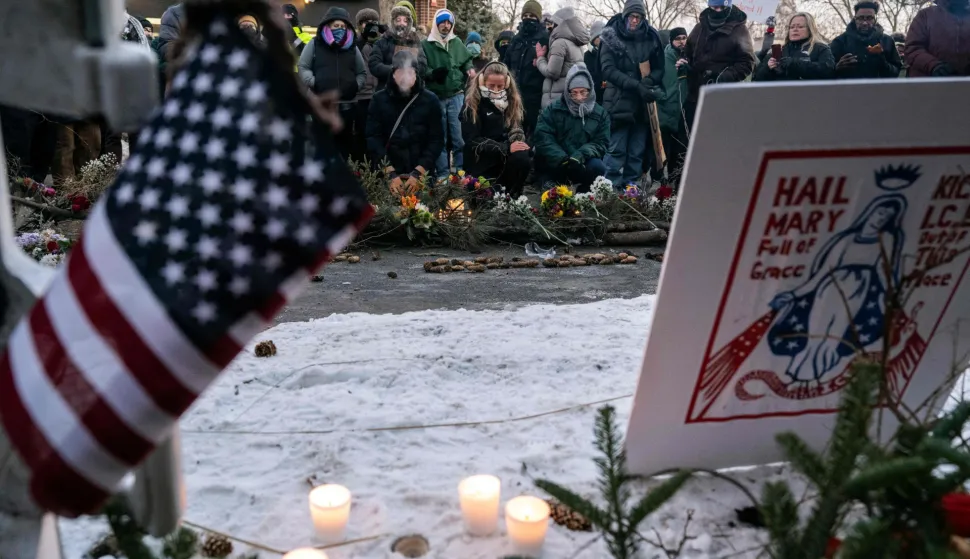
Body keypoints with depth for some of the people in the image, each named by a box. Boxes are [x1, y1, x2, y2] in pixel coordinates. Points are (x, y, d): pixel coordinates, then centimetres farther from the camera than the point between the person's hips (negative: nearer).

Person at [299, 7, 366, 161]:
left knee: (344, 141, 8)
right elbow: (302, 66, 6)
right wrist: (313, 82, -10)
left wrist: (356, 85, 0)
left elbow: (362, 73, 19)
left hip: (346, 104, 3)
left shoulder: (352, 47, 14)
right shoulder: (315, 44, 6)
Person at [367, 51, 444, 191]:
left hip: (422, 175, 0)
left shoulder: (430, 100, 2)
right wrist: (390, 173, -14)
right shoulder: (379, 100, 1)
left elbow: (437, 140, -2)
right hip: (386, 176, 0)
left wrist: (418, 173, -12)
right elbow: (373, 139, -4)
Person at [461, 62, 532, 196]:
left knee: (524, 158, -29)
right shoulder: (472, 105, -4)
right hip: (481, 162, -4)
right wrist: (506, 148, -22)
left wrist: (518, 143, -16)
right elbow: (473, 141, -12)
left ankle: (510, 197, -12)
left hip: (505, 157, 4)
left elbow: (516, 130, 11)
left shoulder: (512, 101, 12)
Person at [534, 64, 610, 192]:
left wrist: (580, 156, -22)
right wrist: (562, 159, -24)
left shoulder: (600, 113, 8)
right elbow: (543, 138, -8)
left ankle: (583, 193, -1)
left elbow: (600, 143, -1)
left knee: (598, 167, -29)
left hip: (583, 164, 2)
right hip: (554, 165, -2)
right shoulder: (553, 109, 3)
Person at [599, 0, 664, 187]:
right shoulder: (611, 38, -1)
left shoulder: (651, 37, 7)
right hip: (619, 100, -3)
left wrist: (648, 82, -11)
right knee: (617, 148, -5)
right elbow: (608, 70, -9)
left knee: (638, 149, 6)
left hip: (644, 102, 3)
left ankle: (631, 185, 13)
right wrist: (637, 85, -18)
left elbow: (659, 68, 12)